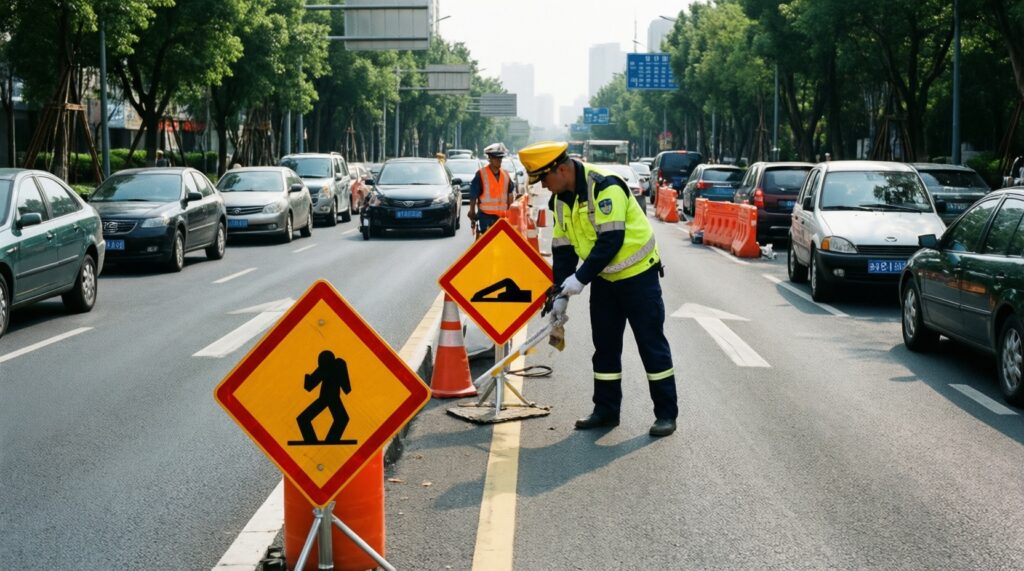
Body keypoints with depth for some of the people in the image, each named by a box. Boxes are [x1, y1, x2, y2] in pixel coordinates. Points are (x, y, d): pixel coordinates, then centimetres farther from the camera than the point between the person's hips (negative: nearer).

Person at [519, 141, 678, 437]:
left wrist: (580, 278, -24)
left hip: (638, 274, -8)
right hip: (603, 278, 8)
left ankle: (666, 414, 4)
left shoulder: (605, 187, -24)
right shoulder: (561, 199, 3)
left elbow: (611, 241, -27)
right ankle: (606, 410, 19)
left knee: (652, 343, -3)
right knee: (605, 345, 10)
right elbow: (562, 247, 7)